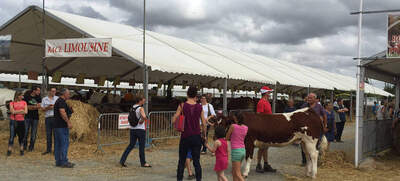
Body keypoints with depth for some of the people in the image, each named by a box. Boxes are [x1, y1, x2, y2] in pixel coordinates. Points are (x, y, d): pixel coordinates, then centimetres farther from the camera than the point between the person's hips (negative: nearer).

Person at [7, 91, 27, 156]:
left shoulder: (24, 102, 10)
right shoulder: (12, 103, 5)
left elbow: (26, 112, -3)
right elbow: (12, 111, -10)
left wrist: (16, 112, -6)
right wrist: (21, 110, -7)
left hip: (21, 121, 2)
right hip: (13, 121, -2)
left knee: (21, 136, 4)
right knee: (12, 136, -5)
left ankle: (21, 150, 10)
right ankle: (9, 150, -1)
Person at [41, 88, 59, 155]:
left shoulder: (57, 98, 8)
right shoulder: (44, 99, 11)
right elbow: (43, 108, 7)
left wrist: (54, 107, -12)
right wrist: (47, 108, -11)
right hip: (47, 118, 2)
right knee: (48, 134, 5)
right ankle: (48, 149, 13)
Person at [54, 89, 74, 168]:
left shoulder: (58, 101, 21)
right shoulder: (62, 101, -12)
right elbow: (62, 112, -23)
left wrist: (69, 110, 15)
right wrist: (68, 122, -23)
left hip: (57, 125, 11)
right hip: (62, 126, -11)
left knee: (58, 144, 10)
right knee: (64, 143, -9)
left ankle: (58, 161, 14)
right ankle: (64, 162, -9)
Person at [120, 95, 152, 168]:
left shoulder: (132, 107, 9)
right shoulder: (141, 108, -13)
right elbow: (144, 116, -31)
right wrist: (142, 121, -12)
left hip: (132, 129, 7)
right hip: (140, 129, -7)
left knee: (131, 145, 12)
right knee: (141, 146, 5)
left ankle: (122, 160, 5)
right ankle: (143, 163, 15)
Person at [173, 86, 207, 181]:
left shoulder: (182, 106, -6)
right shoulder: (199, 107, -1)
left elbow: (174, 120, -9)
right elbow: (204, 124, 0)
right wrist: (204, 135, 15)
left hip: (185, 136, -1)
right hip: (196, 137, 1)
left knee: (182, 161, 11)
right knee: (196, 161, 7)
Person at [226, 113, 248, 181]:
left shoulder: (233, 126, -12)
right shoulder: (246, 128, 4)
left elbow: (227, 138, -3)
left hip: (236, 151, -7)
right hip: (243, 150, 7)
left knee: (238, 174, -4)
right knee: (234, 172, 18)